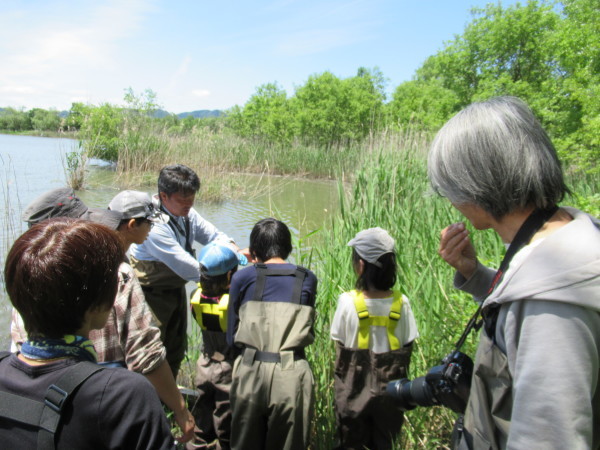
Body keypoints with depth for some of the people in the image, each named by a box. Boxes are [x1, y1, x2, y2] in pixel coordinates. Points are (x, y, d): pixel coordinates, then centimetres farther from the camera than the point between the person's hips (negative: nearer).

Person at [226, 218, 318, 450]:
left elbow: (231, 337, 5)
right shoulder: (307, 279, 3)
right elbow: (308, 328, 7)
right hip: (291, 375, 0)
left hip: (250, 372, 0)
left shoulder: (242, 278, 1)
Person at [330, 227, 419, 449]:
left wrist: (340, 384, 4)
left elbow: (340, 351, -11)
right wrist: (398, 380, 10)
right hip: (390, 393, 2)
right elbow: (407, 350, -5)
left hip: (354, 391, -2)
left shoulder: (348, 302, -19)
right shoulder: (401, 303, -13)